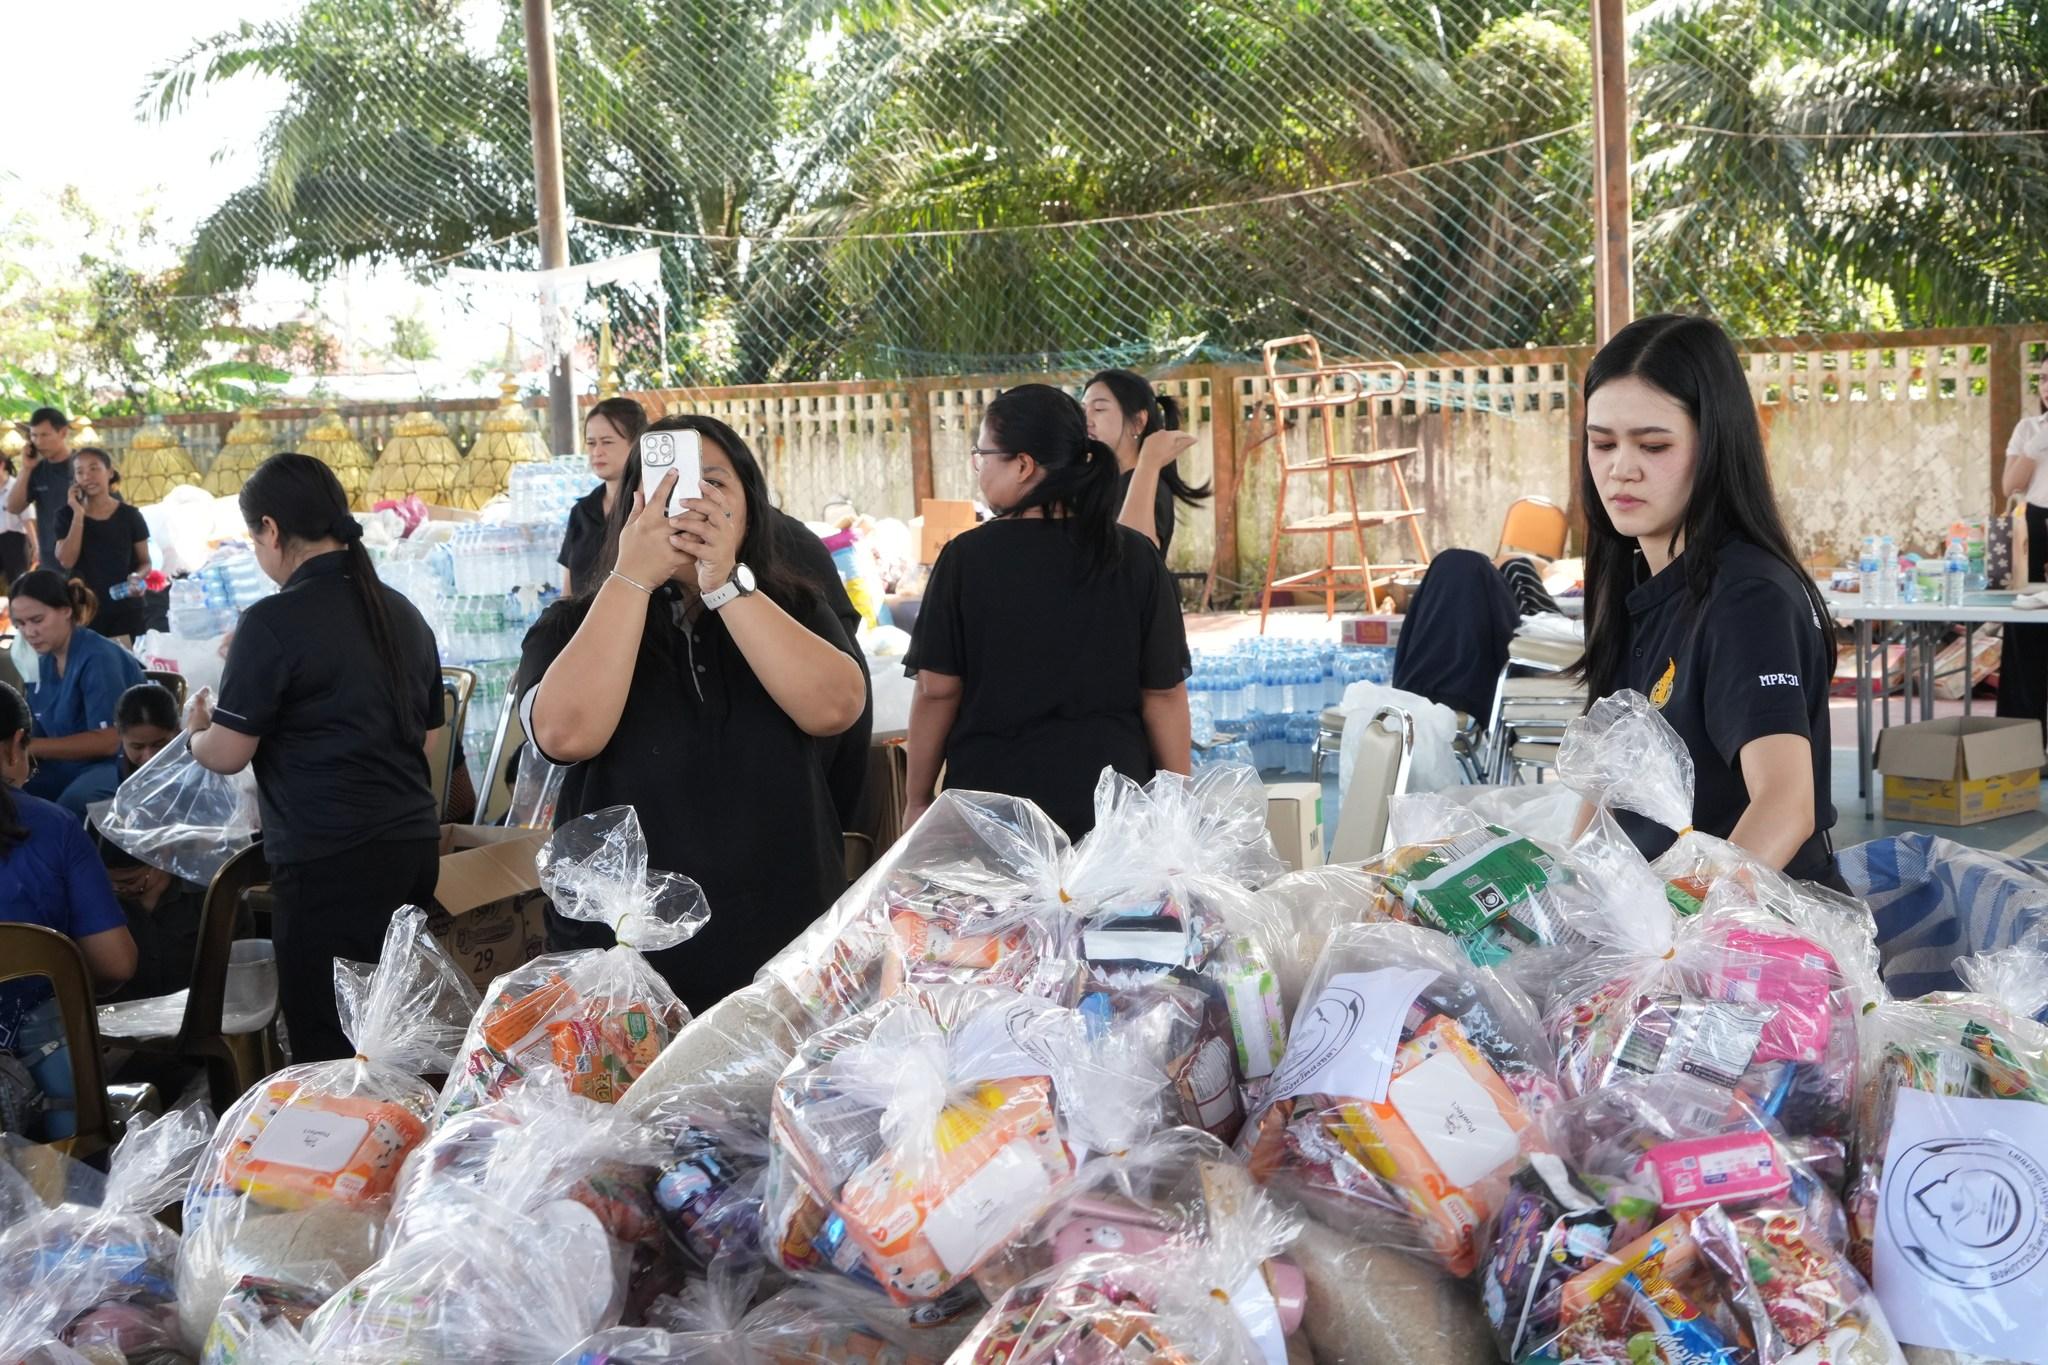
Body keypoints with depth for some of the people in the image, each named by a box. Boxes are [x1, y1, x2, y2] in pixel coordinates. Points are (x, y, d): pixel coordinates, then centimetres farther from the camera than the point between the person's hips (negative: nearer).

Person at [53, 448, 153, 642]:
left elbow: (145, 562, 8)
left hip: (127, 608, -1)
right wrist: (78, 515, -10)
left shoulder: (130, 515, 0)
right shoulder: (67, 514, 3)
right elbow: (67, 561, -9)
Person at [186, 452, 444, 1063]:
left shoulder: (274, 623, -12)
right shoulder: (402, 613, 10)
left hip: (327, 861, -7)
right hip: (414, 844, 7)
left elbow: (228, 754, -9)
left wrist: (197, 727, 12)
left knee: (328, 1049, 1)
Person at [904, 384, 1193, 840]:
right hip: (1111, 801, 1)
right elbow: (1164, 692, -1)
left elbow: (938, 690, -5)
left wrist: (917, 800, 5)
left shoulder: (968, 556, -8)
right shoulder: (1135, 557, -3)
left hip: (992, 795, -1)